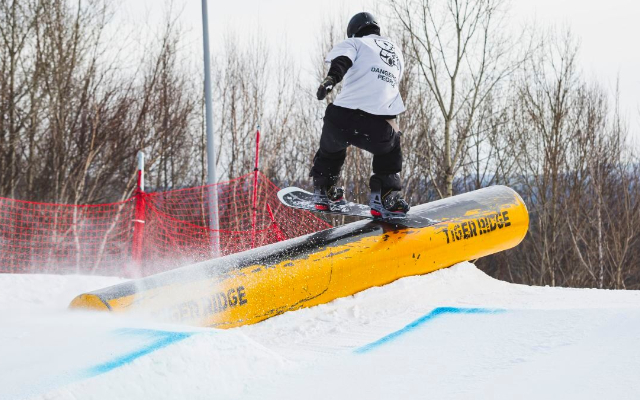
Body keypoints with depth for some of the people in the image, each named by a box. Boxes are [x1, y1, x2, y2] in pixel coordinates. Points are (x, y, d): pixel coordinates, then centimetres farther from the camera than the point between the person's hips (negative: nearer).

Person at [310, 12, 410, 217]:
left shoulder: (354, 43, 15)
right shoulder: (396, 52, 29)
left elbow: (342, 61, -9)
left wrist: (331, 79, -28)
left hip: (343, 116, -2)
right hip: (379, 126, 2)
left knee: (330, 148, 31)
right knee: (389, 149, 32)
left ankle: (323, 192, 39)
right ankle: (385, 194, 14)